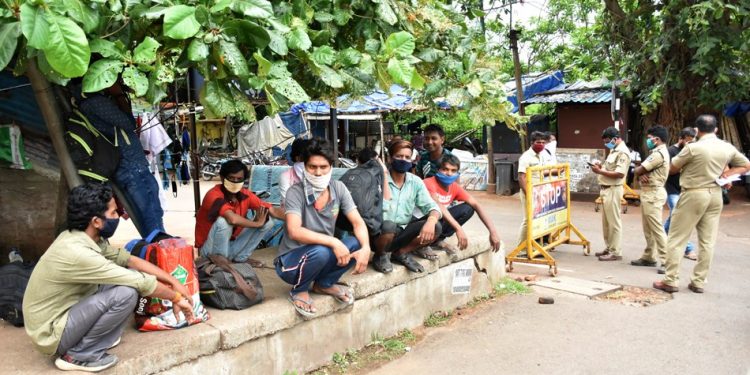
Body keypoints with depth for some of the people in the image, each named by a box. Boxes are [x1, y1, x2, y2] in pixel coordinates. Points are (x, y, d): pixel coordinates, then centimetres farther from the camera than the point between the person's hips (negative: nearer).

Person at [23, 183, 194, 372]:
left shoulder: (81, 237, -2)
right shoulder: (76, 252, -29)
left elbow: (129, 259, 4)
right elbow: (141, 282, -24)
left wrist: (173, 281, -2)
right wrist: (176, 297, -11)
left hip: (64, 314, 9)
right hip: (51, 334, -9)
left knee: (129, 276, 2)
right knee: (126, 292, -25)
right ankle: (78, 354, -7)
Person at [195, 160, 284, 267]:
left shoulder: (245, 195, -7)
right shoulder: (214, 195, -26)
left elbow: (273, 210, -9)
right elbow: (233, 219, -43)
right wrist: (257, 223, -27)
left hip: (230, 243, 6)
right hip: (210, 248, -6)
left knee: (267, 222, -5)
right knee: (223, 221, -35)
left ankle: (240, 257, 5)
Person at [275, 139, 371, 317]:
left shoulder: (338, 188, -6)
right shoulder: (295, 192, -20)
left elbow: (358, 222, -10)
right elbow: (295, 232, -33)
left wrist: (366, 248, -29)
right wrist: (333, 242, -39)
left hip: (323, 253, 5)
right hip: (291, 259, -5)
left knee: (355, 244, -20)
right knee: (320, 251, -35)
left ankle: (324, 284, 6)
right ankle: (299, 291, -3)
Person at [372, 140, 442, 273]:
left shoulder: (416, 182, 4)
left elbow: (431, 206, -4)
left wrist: (431, 220, -25)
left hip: (402, 232, 5)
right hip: (381, 233, -4)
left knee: (435, 227, -17)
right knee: (388, 225, -38)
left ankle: (401, 253, 3)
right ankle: (380, 256, -5)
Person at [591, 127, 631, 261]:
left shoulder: (622, 152, -15)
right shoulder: (614, 150, 17)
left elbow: (620, 173, -24)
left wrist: (600, 171, -21)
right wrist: (601, 167, 5)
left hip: (613, 190, -10)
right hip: (606, 189, 10)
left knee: (613, 222, -4)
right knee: (606, 221, 15)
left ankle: (616, 252, 1)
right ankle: (609, 248, 24)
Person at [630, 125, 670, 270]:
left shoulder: (659, 153, -16)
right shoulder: (656, 153, 18)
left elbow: (638, 170, -17)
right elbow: (640, 171, 14)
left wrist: (639, 171, 6)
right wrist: (641, 175, -8)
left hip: (653, 194, -11)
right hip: (648, 193, 11)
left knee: (656, 228, -10)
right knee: (648, 229, 14)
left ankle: (666, 261, -9)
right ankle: (649, 257, 21)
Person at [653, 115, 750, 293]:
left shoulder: (693, 148, -15)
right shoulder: (728, 148, 3)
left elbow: (672, 169, -4)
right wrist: (726, 174, 5)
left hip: (693, 194, -5)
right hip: (715, 195, 6)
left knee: (676, 239, 2)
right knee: (707, 241, 9)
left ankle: (671, 281, 2)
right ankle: (698, 282, 14)